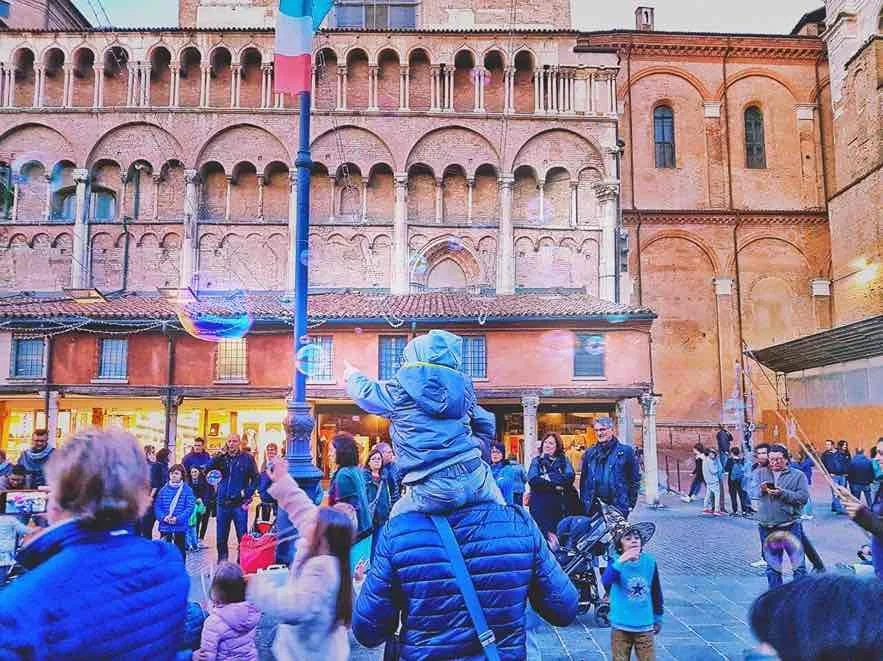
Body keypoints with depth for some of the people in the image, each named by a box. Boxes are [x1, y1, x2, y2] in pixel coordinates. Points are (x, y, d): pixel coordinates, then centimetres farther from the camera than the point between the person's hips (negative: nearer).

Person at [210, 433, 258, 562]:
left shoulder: (247, 458, 0)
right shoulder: (222, 458, 10)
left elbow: (255, 478, -1)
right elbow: (208, 469, -4)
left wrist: (247, 495, -9)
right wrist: (221, 454, -10)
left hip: (239, 503, -4)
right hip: (223, 503, 4)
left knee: (242, 537, -1)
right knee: (221, 538, 11)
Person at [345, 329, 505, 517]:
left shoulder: (400, 389, 3)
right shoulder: (462, 385, 13)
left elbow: (365, 392, 23)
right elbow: (486, 425, 24)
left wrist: (353, 376, 44)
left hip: (432, 490, -3)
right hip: (475, 479, 4)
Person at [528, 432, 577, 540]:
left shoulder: (563, 460, 14)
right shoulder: (536, 461, 12)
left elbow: (570, 477, -5)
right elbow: (533, 480, -6)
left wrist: (548, 477, -11)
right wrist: (555, 485, -11)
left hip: (559, 504, 1)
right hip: (540, 505, -1)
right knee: (542, 533, -8)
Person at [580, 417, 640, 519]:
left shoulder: (625, 451, 2)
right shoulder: (589, 453, 12)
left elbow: (635, 478, 3)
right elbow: (583, 479, 15)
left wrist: (631, 503, -2)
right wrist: (583, 503, 9)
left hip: (618, 508, -3)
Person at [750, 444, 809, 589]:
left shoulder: (798, 475, 2)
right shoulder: (760, 473, 10)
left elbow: (803, 497, -9)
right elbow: (752, 492, -1)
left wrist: (782, 493, -19)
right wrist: (761, 489, -21)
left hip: (790, 526, -3)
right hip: (766, 527, 3)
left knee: (798, 563, -1)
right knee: (772, 565, 13)